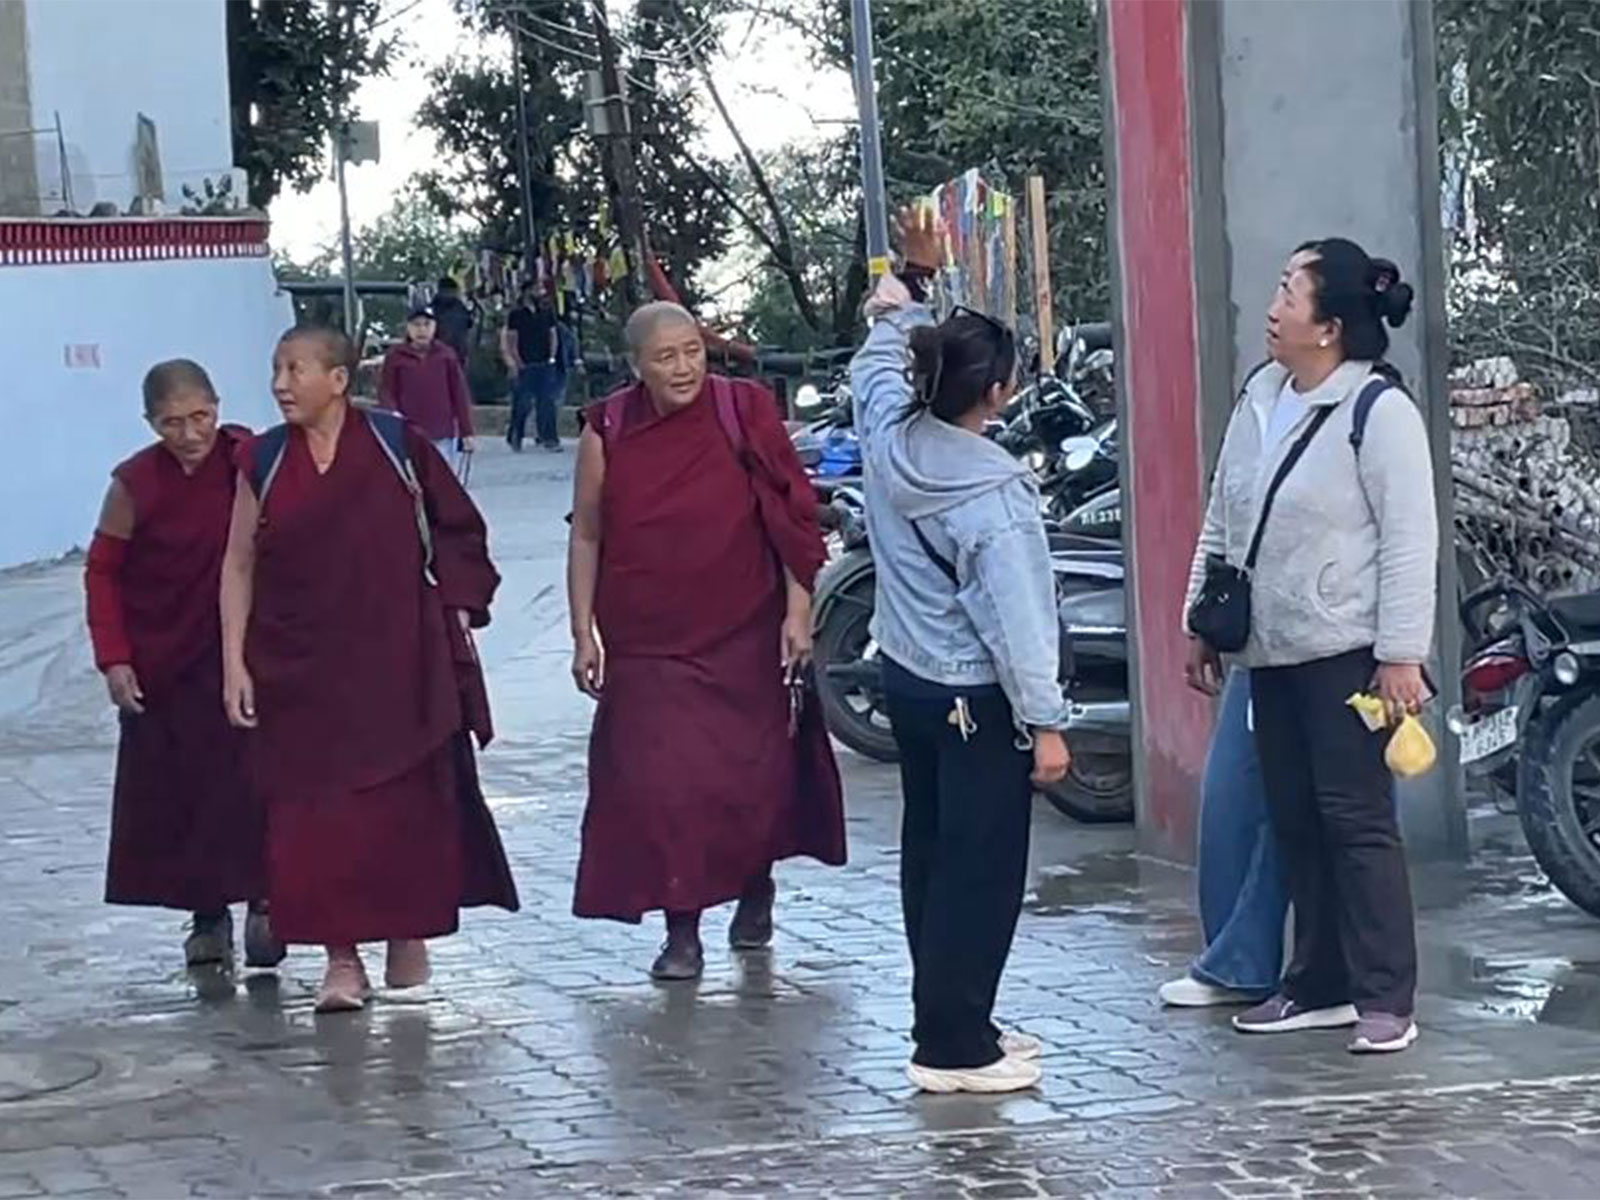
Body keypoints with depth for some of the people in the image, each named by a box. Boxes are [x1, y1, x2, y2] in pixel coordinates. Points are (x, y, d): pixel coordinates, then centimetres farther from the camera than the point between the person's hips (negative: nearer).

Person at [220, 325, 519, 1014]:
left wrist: (456, 609, -1)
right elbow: (239, 565, 6)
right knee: (314, 809, -3)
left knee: (408, 801, 5)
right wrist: (234, 663, 1)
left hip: (399, 660, -1)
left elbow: (457, 532, 7)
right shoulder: (264, 462, 2)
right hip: (301, 670, 1)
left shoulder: (396, 444, -3)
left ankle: (408, 936, 22)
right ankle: (341, 958, 5)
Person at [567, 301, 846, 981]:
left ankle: (755, 888, 35)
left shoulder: (743, 414, -4)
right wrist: (583, 633, 3)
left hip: (744, 637, 0)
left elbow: (791, 517, 0)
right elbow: (586, 537, 6)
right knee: (658, 783, -7)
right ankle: (682, 931, 3)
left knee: (753, 777, 7)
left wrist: (797, 611, -4)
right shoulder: (607, 433, -1)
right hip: (646, 642, 0)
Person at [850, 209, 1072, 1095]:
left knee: (929, 849, 16)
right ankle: (953, 1046, 0)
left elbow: (879, 361, 20)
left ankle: (949, 1018, 26)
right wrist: (1046, 722, -17)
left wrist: (911, 285, 30)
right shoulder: (993, 493, -23)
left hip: (906, 678, 9)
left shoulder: (888, 437, -3)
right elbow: (1017, 617, -22)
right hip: (978, 698, -9)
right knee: (981, 866, -2)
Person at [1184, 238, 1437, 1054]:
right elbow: (1221, 520, 18)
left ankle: (1385, 999, 0)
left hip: (1346, 651, -8)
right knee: (1294, 823, 11)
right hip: (1272, 651, 8)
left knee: (1357, 820, -6)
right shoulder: (1260, 397, 10)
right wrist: (1200, 621, 18)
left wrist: (1401, 655, -17)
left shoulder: (1377, 410, -12)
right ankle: (1320, 985, 20)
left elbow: (1410, 541, -14)